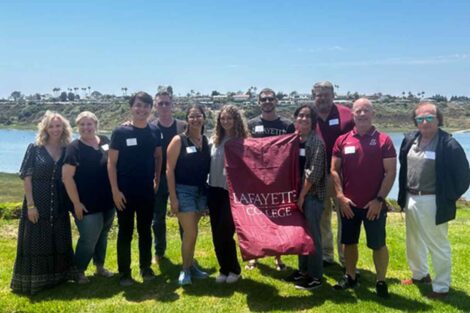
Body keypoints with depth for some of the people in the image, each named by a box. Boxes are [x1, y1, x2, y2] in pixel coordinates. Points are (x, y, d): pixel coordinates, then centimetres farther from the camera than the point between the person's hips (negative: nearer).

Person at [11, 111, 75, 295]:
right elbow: (26, 178, -7)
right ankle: (32, 282, 15)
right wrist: (31, 205, -13)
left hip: (59, 206, 4)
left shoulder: (68, 151, 5)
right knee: (35, 243, 3)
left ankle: (56, 277, 27)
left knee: (59, 243, 11)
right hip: (37, 204, -3)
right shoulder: (34, 149, -3)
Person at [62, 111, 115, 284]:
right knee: (88, 240, 0)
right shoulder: (74, 148, -12)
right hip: (87, 204, -6)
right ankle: (79, 271, 21)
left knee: (103, 236, 18)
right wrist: (76, 203, -17)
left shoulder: (105, 141, 4)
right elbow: (67, 177, -16)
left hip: (107, 202, 6)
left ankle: (100, 267, 35)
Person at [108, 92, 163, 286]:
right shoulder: (120, 132, -8)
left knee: (145, 231, 13)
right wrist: (115, 190, -12)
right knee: (125, 232, 5)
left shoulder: (154, 132, 3)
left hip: (147, 190, 3)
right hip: (125, 191, -3)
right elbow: (111, 163, -8)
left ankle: (146, 268, 27)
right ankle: (124, 273, 16)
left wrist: (157, 181, 7)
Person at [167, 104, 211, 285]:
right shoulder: (179, 140, -7)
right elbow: (169, 170, -9)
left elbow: (209, 167, 8)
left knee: (190, 232, 14)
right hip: (183, 191, -4)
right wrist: (172, 197, -14)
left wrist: (209, 194, 6)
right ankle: (185, 269, 11)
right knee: (191, 233, -6)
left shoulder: (206, 141, 6)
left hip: (201, 192, 4)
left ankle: (190, 266, 27)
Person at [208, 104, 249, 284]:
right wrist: (207, 190, 12)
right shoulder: (215, 140, 7)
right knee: (217, 234, 8)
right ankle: (224, 269, 23)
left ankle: (234, 269, 16)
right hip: (215, 190, 5)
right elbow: (210, 165, 13)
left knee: (225, 233, -4)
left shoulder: (243, 141, -8)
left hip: (233, 191, -5)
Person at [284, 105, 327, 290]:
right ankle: (303, 270, 27)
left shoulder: (316, 142, -12)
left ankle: (315, 276, 9)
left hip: (312, 194, -7)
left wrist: (302, 195, -12)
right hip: (299, 193, 7)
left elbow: (314, 173, -15)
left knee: (312, 234, -1)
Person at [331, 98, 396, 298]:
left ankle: (381, 282, 20)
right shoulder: (342, 140, 2)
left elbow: (390, 172, -6)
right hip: (348, 204, 3)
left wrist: (379, 199, -12)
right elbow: (334, 170, 4)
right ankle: (350, 277, 29)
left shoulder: (383, 140, -5)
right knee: (349, 242, 13)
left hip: (374, 204, -2)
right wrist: (340, 196, -6)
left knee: (378, 244, 5)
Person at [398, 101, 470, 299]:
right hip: (411, 199, 7)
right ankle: (420, 275, 44)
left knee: (438, 245, 6)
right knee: (413, 242, 22)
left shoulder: (449, 144, -16)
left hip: (433, 202, -7)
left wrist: (450, 198, -10)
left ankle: (441, 287, 21)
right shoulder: (409, 139, 4)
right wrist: (404, 195, 11)